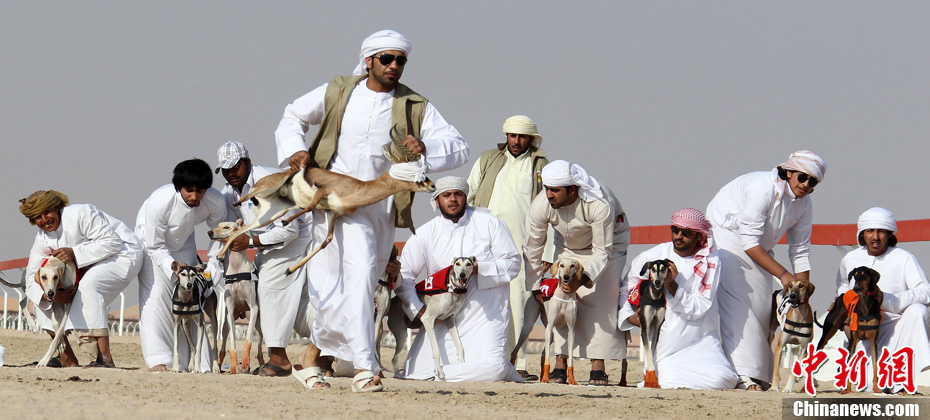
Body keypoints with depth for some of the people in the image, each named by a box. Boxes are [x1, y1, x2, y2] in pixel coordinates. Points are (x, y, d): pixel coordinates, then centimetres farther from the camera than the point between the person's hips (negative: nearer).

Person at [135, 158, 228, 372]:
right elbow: (155, 247, -25)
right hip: (151, 239, -4)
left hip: (183, 244, 4)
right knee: (157, 293, -18)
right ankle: (158, 360, -21)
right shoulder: (158, 202, -37)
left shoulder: (216, 202, -26)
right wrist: (174, 268, -37)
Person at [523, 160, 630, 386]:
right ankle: (560, 365, -11)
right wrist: (536, 288, -11)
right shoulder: (540, 206, -28)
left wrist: (582, 279, -44)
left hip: (608, 241, -4)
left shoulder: (599, 204, -39)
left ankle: (598, 367, -17)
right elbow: (532, 250, -12)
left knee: (600, 301, -18)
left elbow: (602, 252, -30)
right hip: (568, 247, 4)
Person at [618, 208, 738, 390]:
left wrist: (672, 286, -21)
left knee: (720, 379, -23)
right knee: (671, 382, -24)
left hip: (700, 340, 0)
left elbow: (699, 309, -11)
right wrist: (629, 316, -1)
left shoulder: (710, 262, -2)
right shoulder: (651, 257, 2)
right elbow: (625, 289, 16)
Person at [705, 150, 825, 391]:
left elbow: (800, 251, 2)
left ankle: (762, 375, 2)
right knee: (735, 305, -20)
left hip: (759, 249, 8)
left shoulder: (804, 204, -4)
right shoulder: (763, 188, -28)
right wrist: (783, 275, -32)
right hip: (727, 235, -8)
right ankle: (742, 374, -30)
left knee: (762, 306, -1)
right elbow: (749, 242, -29)